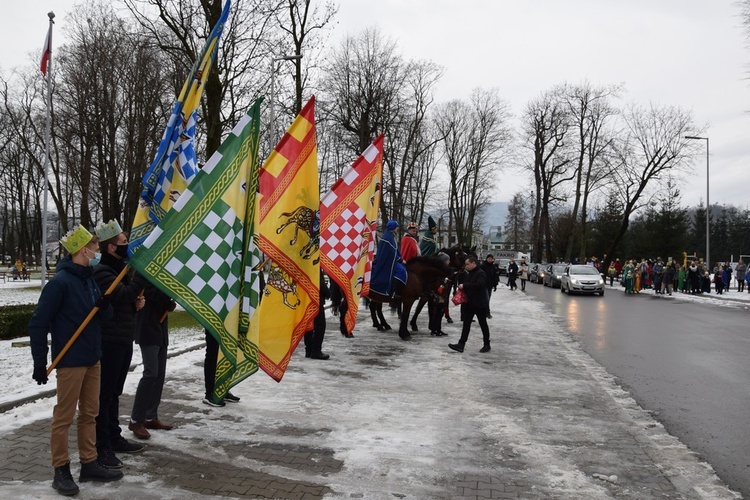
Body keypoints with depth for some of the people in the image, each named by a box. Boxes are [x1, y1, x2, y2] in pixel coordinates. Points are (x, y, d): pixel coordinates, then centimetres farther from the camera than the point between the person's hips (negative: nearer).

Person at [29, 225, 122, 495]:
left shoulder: (90, 279, 9)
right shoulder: (60, 282, -16)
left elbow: (105, 317, 14)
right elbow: (38, 323, -15)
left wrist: (104, 306, -10)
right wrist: (40, 362, -14)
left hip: (93, 359, 8)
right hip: (70, 361, -8)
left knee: (89, 413, 13)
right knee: (64, 416, 2)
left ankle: (89, 464, 23)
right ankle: (61, 471, 14)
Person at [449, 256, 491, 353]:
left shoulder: (481, 273, -15)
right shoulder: (469, 274, 12)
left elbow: (479, 285, -30)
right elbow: (462, 283, 21)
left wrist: (464, 286, -28)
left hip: (480, 304, -8)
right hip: (469, 303, 8)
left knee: (483, 324, 6)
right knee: (466, 324, 2)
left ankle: (487, 345, 18)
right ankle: (461, 344, 0)